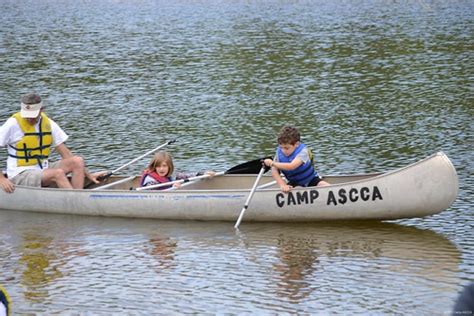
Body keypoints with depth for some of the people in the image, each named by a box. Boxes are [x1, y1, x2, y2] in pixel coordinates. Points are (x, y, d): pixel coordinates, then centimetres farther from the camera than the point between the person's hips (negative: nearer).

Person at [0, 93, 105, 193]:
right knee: (58, 173, -30)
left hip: (43, 170, 6)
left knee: (78, 161, -13)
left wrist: (88, 175, 4)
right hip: (20, 175, -6)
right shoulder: (13, 124, -10)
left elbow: (66, 153, 9)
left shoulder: (49, 124, 5)